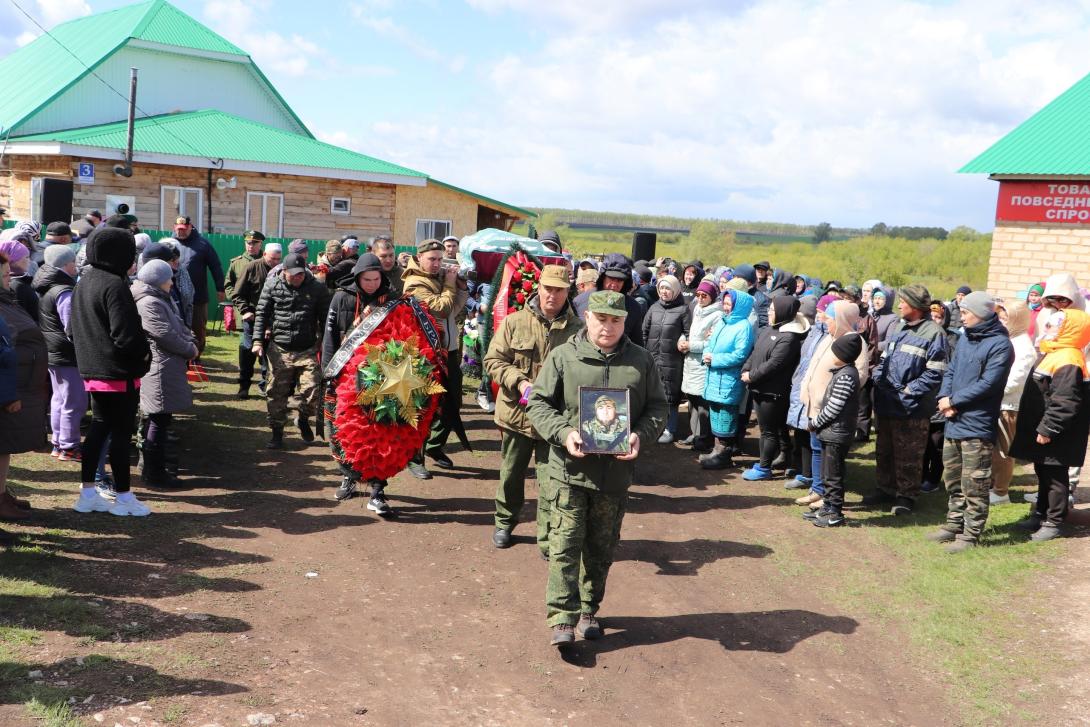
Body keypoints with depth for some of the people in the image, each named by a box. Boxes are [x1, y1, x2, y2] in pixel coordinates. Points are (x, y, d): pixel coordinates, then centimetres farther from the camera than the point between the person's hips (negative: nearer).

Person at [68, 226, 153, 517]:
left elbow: (73, 329, 18)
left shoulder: (83, 283, 10)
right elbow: (126, 335, -25)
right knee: (121, 433, 0)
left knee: (99, 428, 17)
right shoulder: (114, 286, -20)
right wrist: (144, 353, -8)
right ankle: (123, 497, 9)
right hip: (120, 373, -9)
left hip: (93, 370, 9)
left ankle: (88, 493, 21)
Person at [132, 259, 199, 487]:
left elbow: (178, 325, 19)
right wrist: (191, 350, -10)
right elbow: (167, 336, -22)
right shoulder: (149, 304, -17)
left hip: (166, 368, 11)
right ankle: (154, 474, 3)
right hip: (160, 370, -11)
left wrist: (191, 339, 1)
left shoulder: (160, 299, 17)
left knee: (159, 420, 17)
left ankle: (153, 469, 27)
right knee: (159, 421, -4)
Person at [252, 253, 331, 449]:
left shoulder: (317, 288, -1)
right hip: (279, 350, 1)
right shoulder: (272, 286, 1)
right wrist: (258, 341, -4)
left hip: (308, 351, -1)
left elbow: (325, 319, 4)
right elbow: (261, 314, 4)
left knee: (311, 391, -8)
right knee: (276, 393, 6)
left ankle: (303, 419, 23)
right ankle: (277, 433, 20)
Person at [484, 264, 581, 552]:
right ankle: (504, 523, 41)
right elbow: (493, 360, -1)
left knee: (551, 482, 2)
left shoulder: (577, 329, -5)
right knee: (511, 474, 19)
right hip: (516, 413, 2)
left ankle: (548, 539, 16)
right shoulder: (514, 322, -2)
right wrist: (520, 382, -14)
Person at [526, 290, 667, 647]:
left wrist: (640, 434, -11)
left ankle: (589, 610, 29)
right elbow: (539, 402, 0)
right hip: (570, 468, -2)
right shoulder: (562, 356, -2)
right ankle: (562, 618, 2)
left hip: (616, 471, 3)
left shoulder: (642, 361, 5)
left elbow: (657, 407, 9)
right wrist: (564, 433, -16)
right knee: (565, 544, -3)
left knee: (602, 547, 13)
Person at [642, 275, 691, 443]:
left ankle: (670, 430, 10)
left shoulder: (683, 309, -1)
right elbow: (644, 331, 13)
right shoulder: (654, 308, 12)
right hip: (652, 358, 4)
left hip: (672, 360, -4)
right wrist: (643, 352, 7)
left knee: (670, 395, 1)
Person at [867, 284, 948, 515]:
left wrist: (908, 391, -18)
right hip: (885, 403, 7)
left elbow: (934, 373, -15)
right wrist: (878, 378, 4)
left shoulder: (933, 333, -13)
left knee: (908, 456, 4)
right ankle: (886, 489, 31)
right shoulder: (896, 327, 10)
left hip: (912, 408, -7)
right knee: (884, 451, 18)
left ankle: (906, 496, 16)